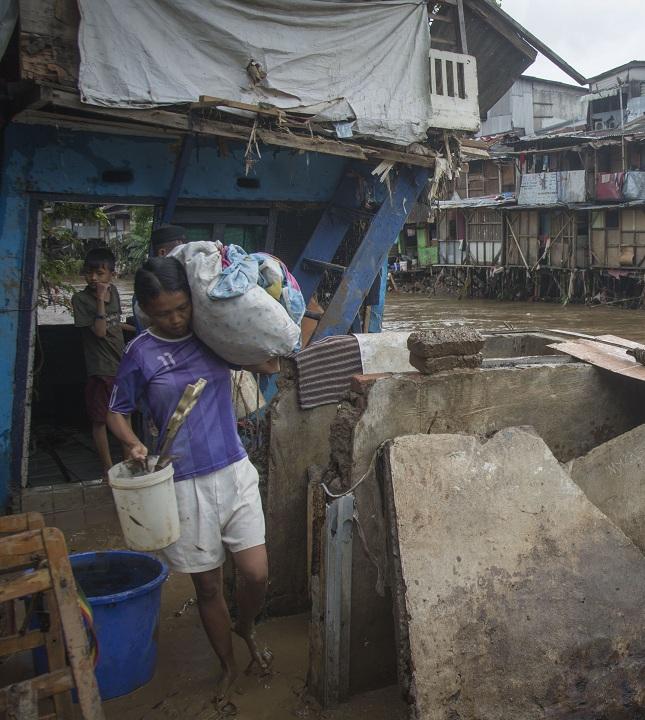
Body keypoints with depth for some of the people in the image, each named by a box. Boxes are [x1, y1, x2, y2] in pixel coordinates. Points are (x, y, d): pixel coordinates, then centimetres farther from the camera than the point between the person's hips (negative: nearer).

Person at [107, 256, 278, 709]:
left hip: (235, 471, 2)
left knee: (256, 574, -2)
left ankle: (247, 628, 33)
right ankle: (229, 666, 34)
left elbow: (271, 366, 10)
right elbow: (117, 412, 3)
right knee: (208, 585, 10)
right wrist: (134, 444, -17)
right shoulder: (140, 354, -7)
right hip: (185, 483, -2)